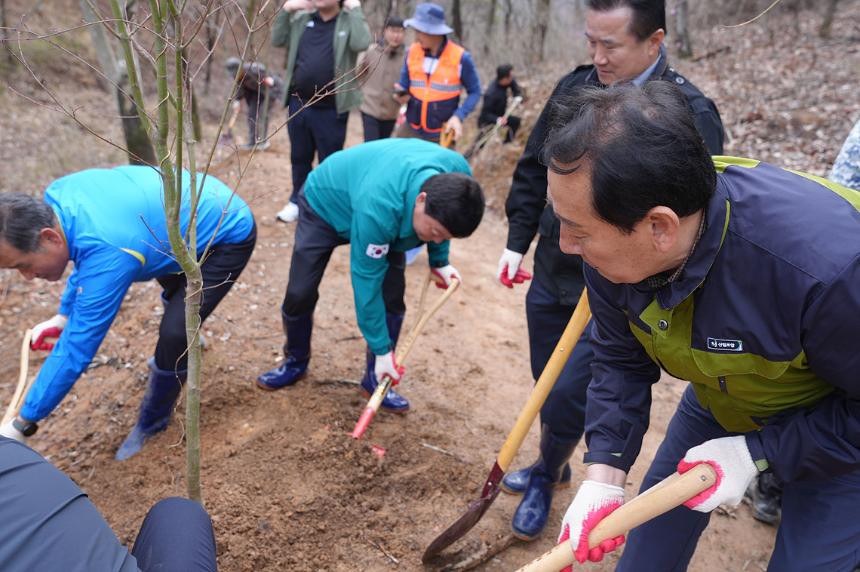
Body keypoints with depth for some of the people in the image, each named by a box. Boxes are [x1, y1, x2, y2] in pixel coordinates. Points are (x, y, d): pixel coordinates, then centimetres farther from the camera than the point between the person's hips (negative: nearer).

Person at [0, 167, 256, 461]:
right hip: (202, 206, 9)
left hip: (229, 235, -9)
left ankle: (152, 422, 13)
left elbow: (76, 348, -32)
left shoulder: (107, 256, -39)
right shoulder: (58, 195, -15)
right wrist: (63, 316, 5)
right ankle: (186, 341, 66)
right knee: (174, 294, 33)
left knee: (174, 332, -14)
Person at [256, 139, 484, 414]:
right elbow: (366, 280, -36)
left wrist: (439, 260, -8)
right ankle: (295, 362, 24)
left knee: (392, 296, -7)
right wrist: (382, 349, -29)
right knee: (300, 293, -5)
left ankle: (376, 376, 11)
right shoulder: (378, 207, -47)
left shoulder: (458, 174, -31)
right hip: (325, 204, -4)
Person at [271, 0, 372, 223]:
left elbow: (361, 44, -23)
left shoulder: (350, 21, -4)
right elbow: (277, 40, 8)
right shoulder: (302, 18, 9)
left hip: (331, 110, -4)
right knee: (299, 157, 17)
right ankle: (297, 201, 34)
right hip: (298, 104, 5)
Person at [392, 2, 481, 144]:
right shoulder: (412, 51, -1)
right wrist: (402, 94, -15)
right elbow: (404, 84, 10)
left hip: (441, 134, -4)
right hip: (410, 129, 4)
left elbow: (475, 92, -4)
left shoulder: (460, 57, -12)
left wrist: (458, 117, -19)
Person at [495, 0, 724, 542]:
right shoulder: (574, 88, 1)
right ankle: (553, 467, 44)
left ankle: (544, 479, 28)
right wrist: (517, 242, 9)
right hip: (551, 274, 6)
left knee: (567, 396, -2)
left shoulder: (690, 114, -17)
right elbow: (533, 170, 11)